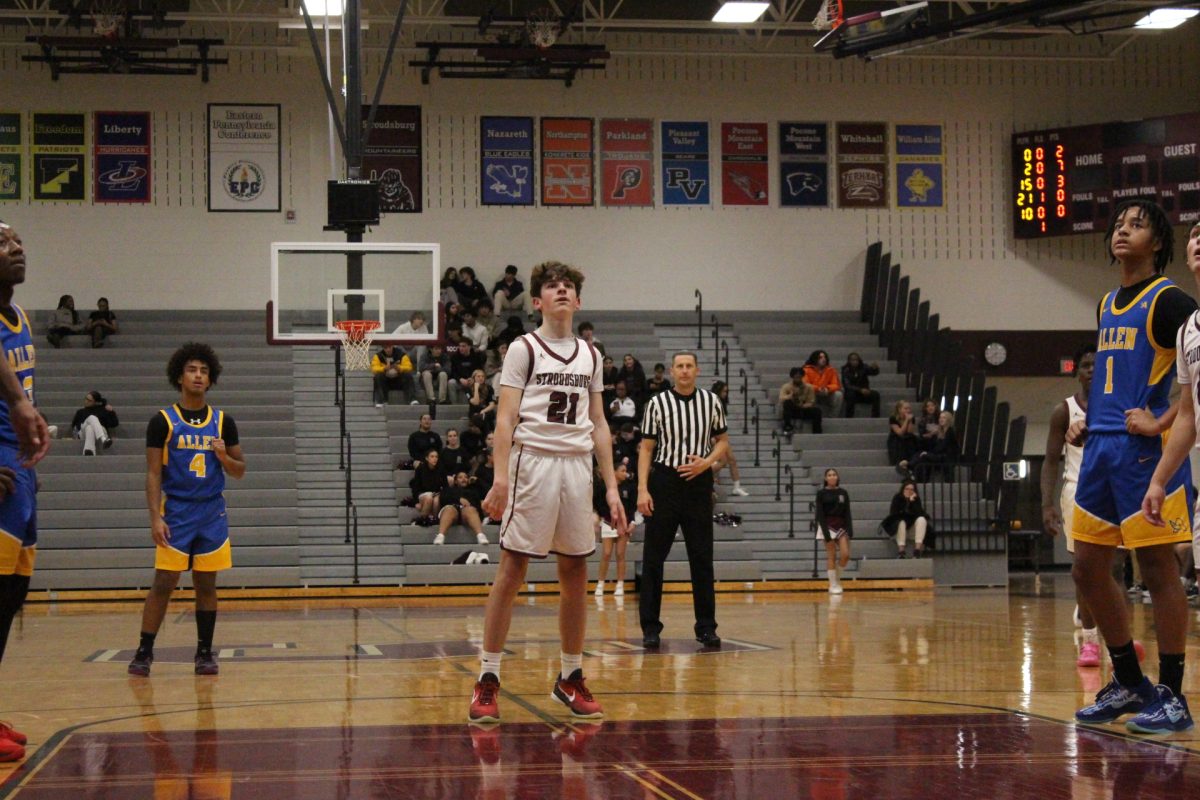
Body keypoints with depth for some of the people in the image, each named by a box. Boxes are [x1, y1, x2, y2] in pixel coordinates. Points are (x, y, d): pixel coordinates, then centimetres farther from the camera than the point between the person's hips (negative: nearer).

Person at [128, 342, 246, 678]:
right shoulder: (162, 421, -1)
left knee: (206, 584, 5)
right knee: (163, 583, -5)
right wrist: (155, 518, -11)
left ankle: (205, 652, 12)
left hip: (212, 513, 2)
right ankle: (144, 651, 3)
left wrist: (223, 457, -11)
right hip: (176, 513, -2)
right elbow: (153, 474, -3)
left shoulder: (223, 422, 6)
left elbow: (239, 471, 11)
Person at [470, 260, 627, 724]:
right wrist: (501, 478, -17)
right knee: (512, 567, -5)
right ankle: (488, 680, -1)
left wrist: (611, 486, 10)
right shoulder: (524, 349, 1)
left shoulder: (590, 356, 15)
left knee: (575, 572, 7)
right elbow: (505, 419, -5)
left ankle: (570, 678, 18)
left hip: (577, 465, 5)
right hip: (533, 461, -5)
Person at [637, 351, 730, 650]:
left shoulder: (710, 401, 6)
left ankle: (706, 626, 11)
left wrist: (706, 461, -7)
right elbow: (646, 448, 1)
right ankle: (650, 627, 6)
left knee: (702, 558, 5)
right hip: (664, 482, -1)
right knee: (653, 558, -1)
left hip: (699, 482, 2)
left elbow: (723, 441, 13)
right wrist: (642, 489, -8)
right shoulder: (657, 403, 0)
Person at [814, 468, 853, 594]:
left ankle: (837, 578, 16)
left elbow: (847, 513, 6)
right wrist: (826, 532, -16)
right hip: (828, 526, -3)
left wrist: (850, 530, -5)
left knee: (845, 555, -7)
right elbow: (819, 514, -7)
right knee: (831, 556, -3)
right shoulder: (821, 493, -2)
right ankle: (833, 585, 3)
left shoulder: (843, 493, 7)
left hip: (841, 526, 3)